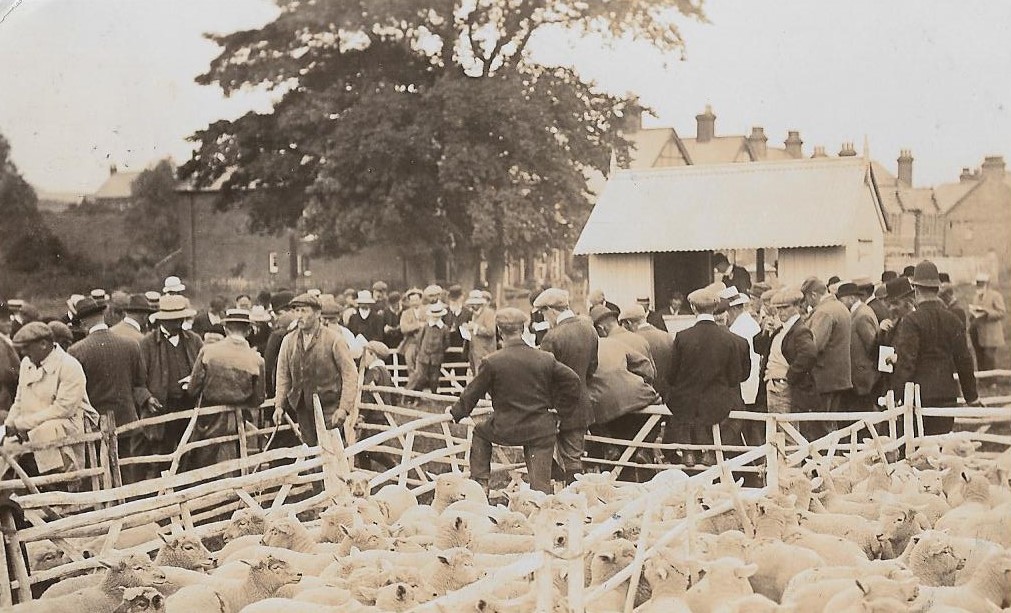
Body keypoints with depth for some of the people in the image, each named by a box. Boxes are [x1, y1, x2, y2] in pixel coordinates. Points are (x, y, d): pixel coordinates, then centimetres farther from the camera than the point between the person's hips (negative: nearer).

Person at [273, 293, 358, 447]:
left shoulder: (333, 339, -5)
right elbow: (283, 376, 11)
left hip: (329, 408, -4)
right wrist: (279, 405, -1)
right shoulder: (289, 341, 8)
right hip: (302, 409, 4)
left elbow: (350, 374, -6)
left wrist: (344, 407, -15)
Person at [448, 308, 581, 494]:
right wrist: (561, 412, 10)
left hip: (505, 429, -1)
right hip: (541, 430, 1)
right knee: (540, 483, 5)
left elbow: (473, 393, 0)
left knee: (480, 430, 29)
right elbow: (572, 381, 0)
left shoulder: (492, 362, -10)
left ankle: (479, 483, 27)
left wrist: (455, 412, 17)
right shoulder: (546, 359, -3)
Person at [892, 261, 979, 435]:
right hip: (947, 394, 5)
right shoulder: (952, 319, 6)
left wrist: (895, 397, -13)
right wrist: (972, 396, 17)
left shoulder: (911, 321, -11)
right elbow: (964, 360, 10)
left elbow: (905, 363, -16)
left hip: (919, 394, -5)